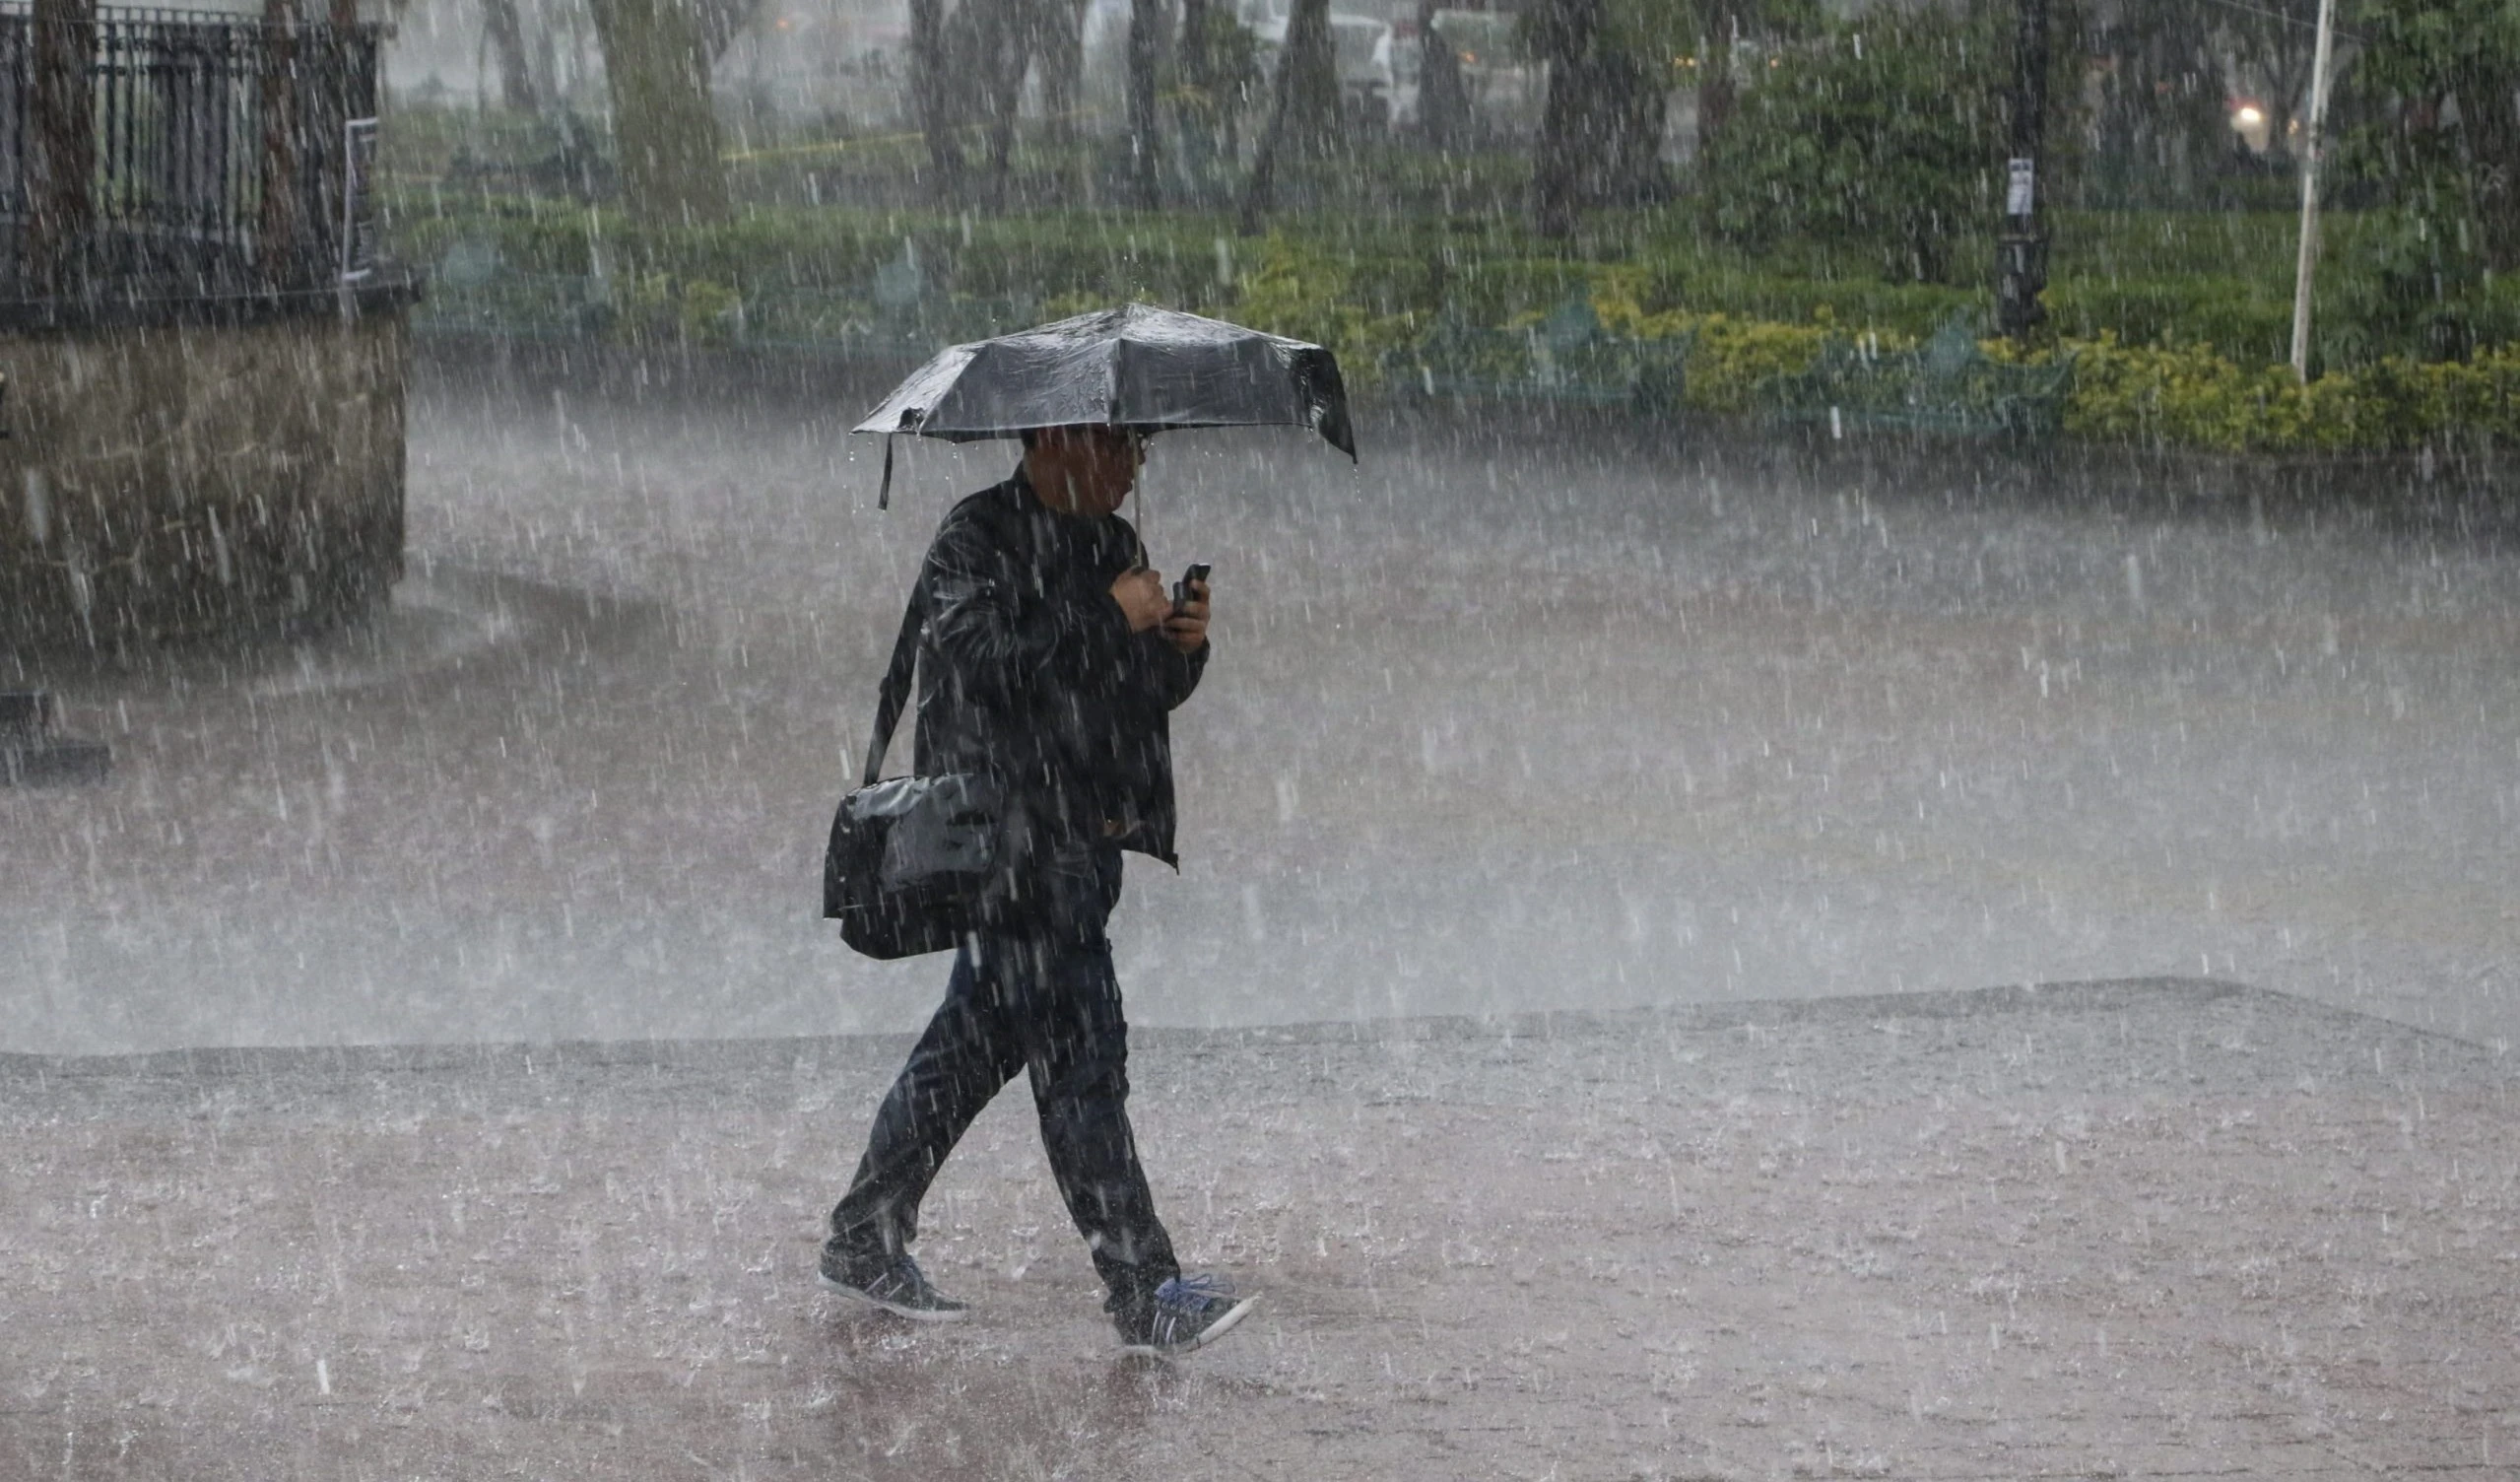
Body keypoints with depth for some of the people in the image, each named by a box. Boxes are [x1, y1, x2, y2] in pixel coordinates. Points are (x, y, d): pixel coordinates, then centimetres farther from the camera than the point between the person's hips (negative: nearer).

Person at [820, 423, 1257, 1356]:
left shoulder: (1112, 544, 17)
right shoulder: (974, 541, -9)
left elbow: (1145, 697, 20)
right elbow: (984, 659, -25)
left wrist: (1181, 647, -1)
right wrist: (1110, 617, -20)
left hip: (1086, 839, 9)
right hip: (1011, 836, -9)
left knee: (979, 1040, 15)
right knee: (1078, 1051, -10)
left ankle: (863, 1242, 27)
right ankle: (1141, 1291, -11)